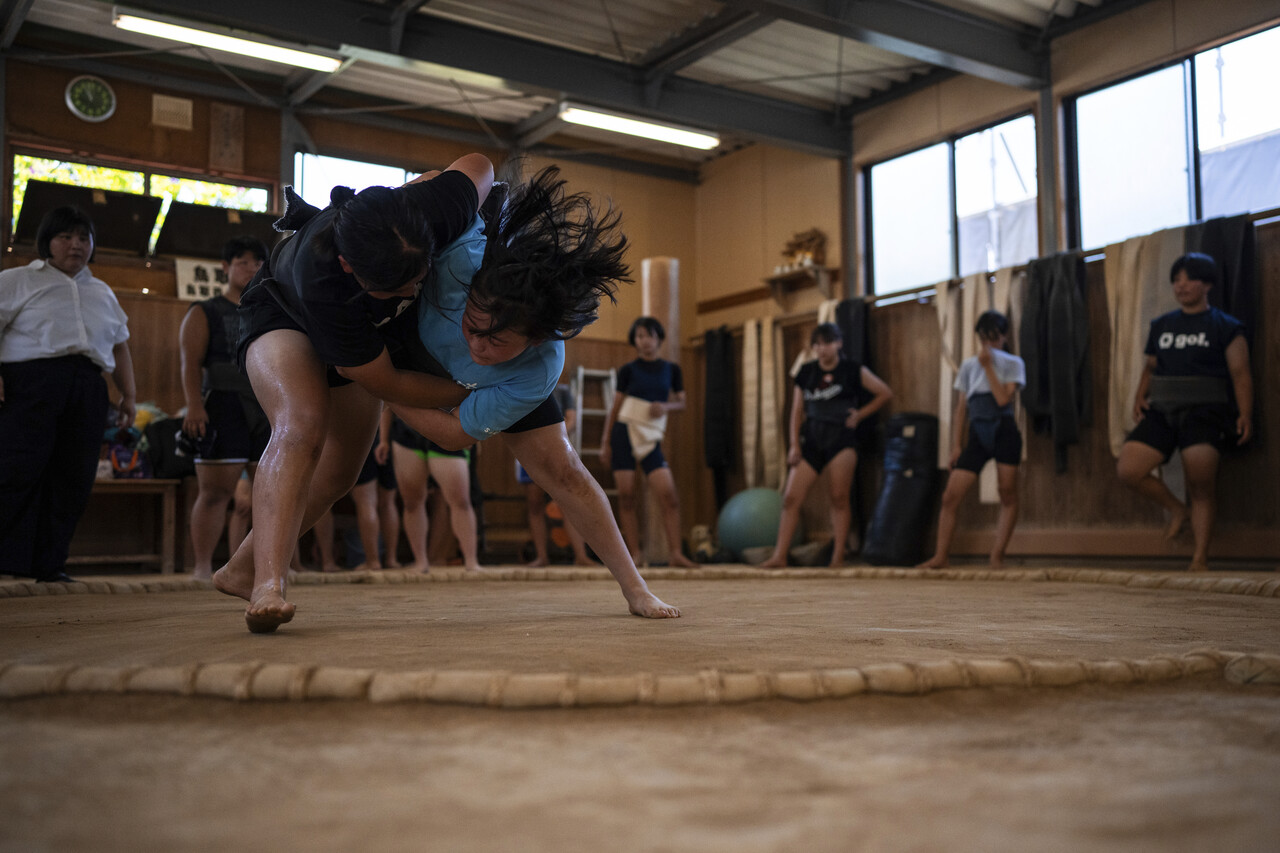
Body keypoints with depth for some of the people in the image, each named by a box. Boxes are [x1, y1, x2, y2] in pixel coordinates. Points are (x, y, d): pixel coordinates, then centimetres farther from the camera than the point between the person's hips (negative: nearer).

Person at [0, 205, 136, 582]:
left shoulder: (102, 292, 28)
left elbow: (120, 346, 28)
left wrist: (129, 394, 19)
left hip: (87, 391, 5)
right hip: (31, 381, -4)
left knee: (73, 480, -2)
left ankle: (49, 565, 2)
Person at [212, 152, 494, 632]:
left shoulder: (434, 206, -37)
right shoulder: (322, 277, -46)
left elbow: (478, 164, -10)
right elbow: (384, 383, -33)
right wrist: (470, 394, -25)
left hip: (363, 334, 6)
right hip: (284, 315, -6)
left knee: (337, 475, 8)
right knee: (302, 423, -36)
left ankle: (241, 570, 26)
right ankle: (268, 586, -40)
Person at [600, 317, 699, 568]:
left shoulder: (671, 369, 9)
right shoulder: (628, 370, 5)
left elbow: (681, 402, 14)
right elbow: (615, 406, 7)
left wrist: (666, 407, -9)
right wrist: (605, 442, 4)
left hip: (650, 438, 1)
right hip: (624, 432, -1)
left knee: (669, 495, -11)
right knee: (626, 495, -4)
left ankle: (675, 552, -6)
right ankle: (634, 554, 3)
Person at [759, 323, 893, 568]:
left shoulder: (853, 370, 3)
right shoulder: (806, 372, 10)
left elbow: (885, 394, 8)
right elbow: (796, 412, 9)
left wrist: (860, 415, 0)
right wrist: (794, 444, 0)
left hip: (841, 439, -3)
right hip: (811, 438, 3)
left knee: (839, 497, -7)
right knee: (791, 497, -5)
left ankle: (838, 557, 2)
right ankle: (779, 555, -1)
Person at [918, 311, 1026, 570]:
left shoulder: (1013, 364, 4)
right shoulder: (968, 365, 14)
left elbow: (1003, 399, -12)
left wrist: (988, 366, -10)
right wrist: (956, 443, 9)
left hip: (1003, 431, -3)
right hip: (977, 435, 3)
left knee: (1008, 495, -5)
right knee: (950, 497, -4)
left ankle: (997, 556, 3)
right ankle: (940, 556, 1)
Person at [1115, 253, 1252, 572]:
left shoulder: (1225, 327, 4)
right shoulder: (1161, 325, 18)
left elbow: (1240, 373, -1)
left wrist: (1245, 415, -14)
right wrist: (1139, 397, 7)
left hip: (1204, 412, -4)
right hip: (1162, 411, 5)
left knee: (1200, 487, -14)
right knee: (1127, 469, -12)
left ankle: (1200, 561, -3)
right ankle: (1176, 509, 14)